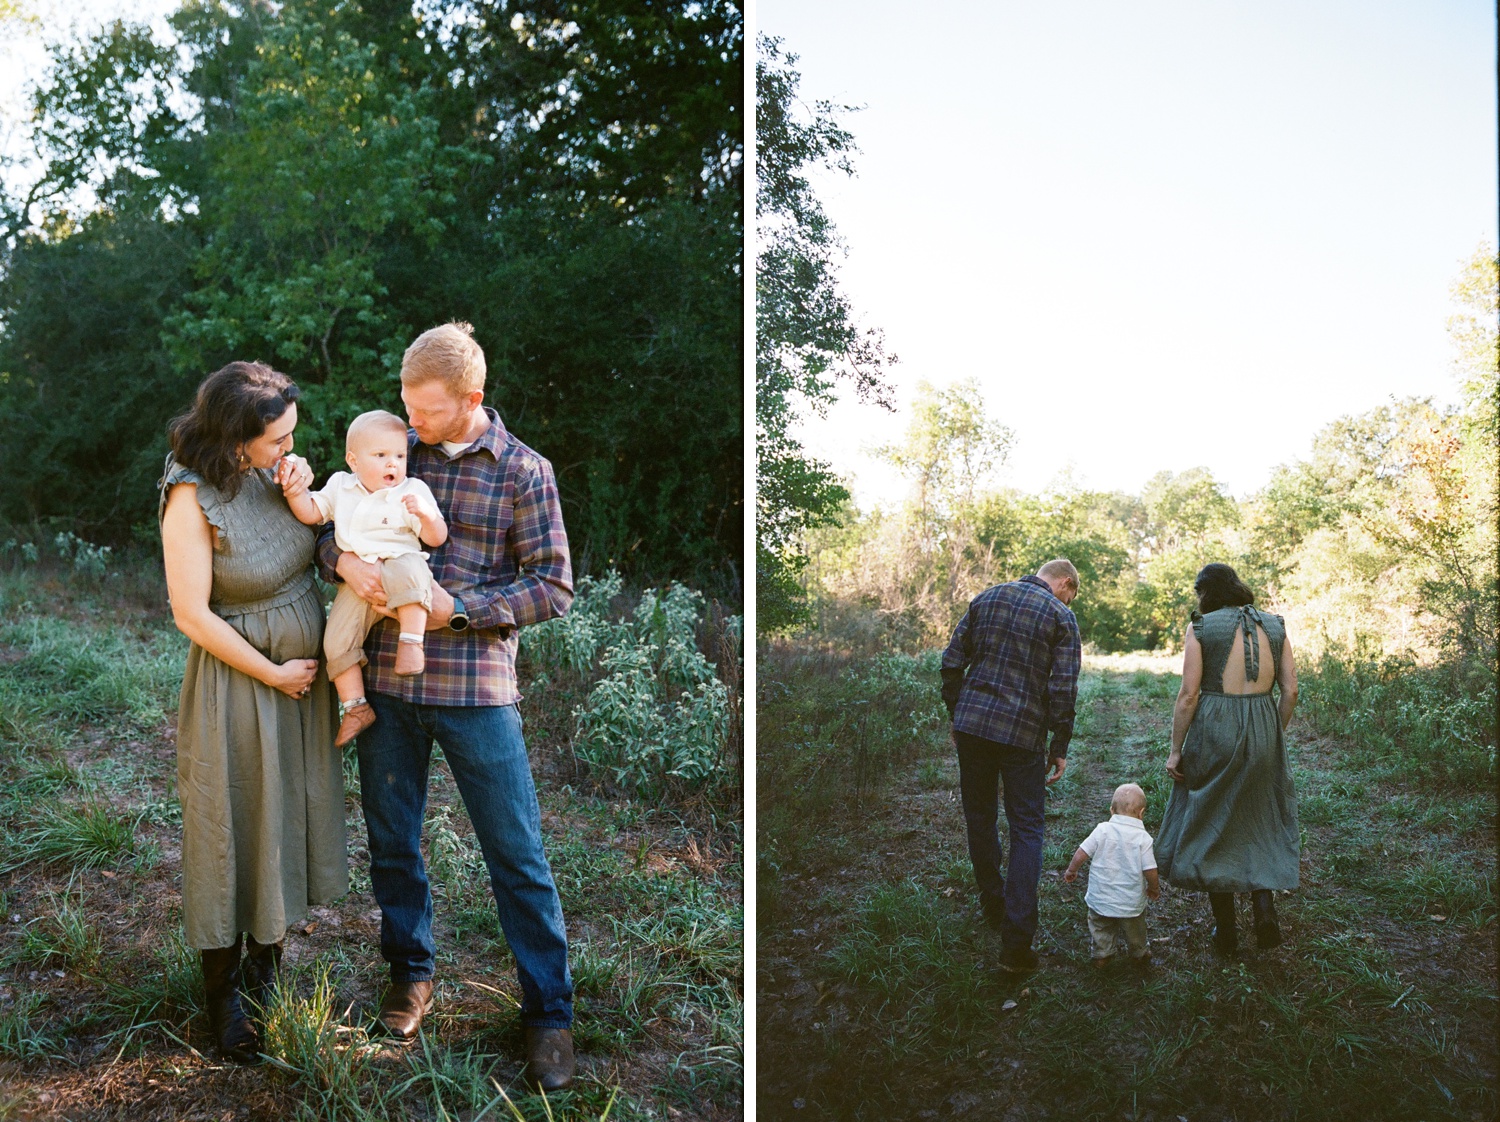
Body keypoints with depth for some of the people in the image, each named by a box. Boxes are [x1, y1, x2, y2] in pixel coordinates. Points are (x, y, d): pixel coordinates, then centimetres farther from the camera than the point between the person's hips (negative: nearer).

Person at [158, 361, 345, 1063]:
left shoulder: (275, 470, -2)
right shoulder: (191, 498, -21)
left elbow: (309, 553, 9)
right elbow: (191, 614, -20)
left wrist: (303, 497, -10)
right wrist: (274, 674, -13)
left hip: (303, 672, 7)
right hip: (238, 684, -7)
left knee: (291, 815, 16)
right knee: (235, 827, 6)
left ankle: (268, 964, 35)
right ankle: (224, 992, 24)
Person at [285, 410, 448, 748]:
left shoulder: (413, 491, 1)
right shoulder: (340, 486, 13)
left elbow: (437, 539, -3)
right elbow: (310, 514, 12)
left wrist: (426, 516, -24)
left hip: (399, 565, -4)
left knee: (409, 571, -40)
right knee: (336, 640, -9)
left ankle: (412, 641, -34)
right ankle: (355, 707, 3)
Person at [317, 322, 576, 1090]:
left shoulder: (523, 472, -3)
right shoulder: (392, 449, 6)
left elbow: (554, 587, -5)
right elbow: (327, 521, 11)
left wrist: (458, 609, -15)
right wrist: (343, 558, -13)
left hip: (475, 688, -3)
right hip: (385, 681, 4)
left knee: (516, 853, 2)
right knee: (391, 840, 15)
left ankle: (548, 1011, 15)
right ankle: (411, 975, 37)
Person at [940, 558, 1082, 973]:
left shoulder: (986, 598, 9)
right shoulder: (1060, 616, -1)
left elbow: (952, 662, 7)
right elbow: (1063, 689, -7)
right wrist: (1060, 747, 1)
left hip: (971, 722, 3)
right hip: (1023, 734, -3)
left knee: (979, 816, 19)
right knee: (1026, 829, 3)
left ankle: (994, 903, 34)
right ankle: (1016, 941, -3)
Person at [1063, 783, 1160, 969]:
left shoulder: (1103, 830, -13)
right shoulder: (1143, 838, -15)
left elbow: (1081, 854, -11)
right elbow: (1149, 870, -16)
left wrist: (1071, 870, 8)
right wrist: (1154, 888, 6)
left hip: (1100, 898, 0)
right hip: (1131, 902, 0)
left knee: (1101, 929, 25)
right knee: (1135, 931, 26)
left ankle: (1102, 954, 38)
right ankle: (1139, 955, 47)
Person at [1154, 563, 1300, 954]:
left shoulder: (1201, 628, -6)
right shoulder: (1274, 626, 6)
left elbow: (1189, 694, -10)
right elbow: (1290, 691, 4)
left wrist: (1175, 750, -4)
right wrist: (1273, 736, 17)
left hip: (1214, 731, -4)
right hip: (1264, 731, 4)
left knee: (1212, 824, 10)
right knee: (1258, 821, 22)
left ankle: (1225, 929, 15)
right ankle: (1264, 906, 3)